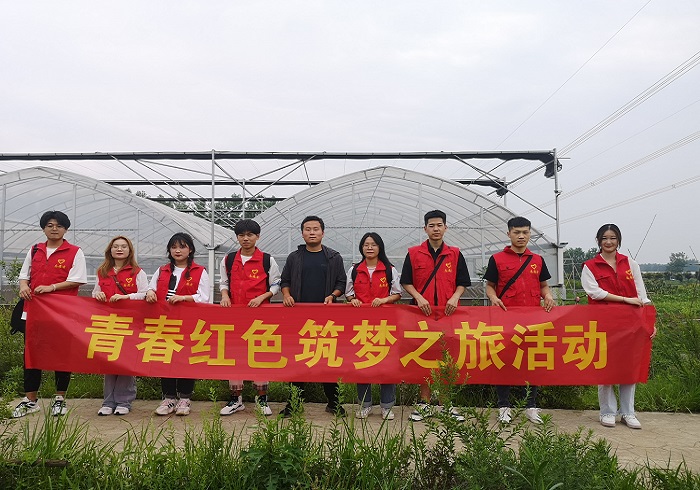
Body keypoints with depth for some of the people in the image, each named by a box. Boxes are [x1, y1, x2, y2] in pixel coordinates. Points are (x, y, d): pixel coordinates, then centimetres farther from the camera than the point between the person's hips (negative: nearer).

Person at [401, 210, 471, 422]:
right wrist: (419, 298, -11)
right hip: (422, 312, -1)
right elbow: (406, 282, 5)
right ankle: (424, 403, 13)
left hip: (449, 313, 1)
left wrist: (455, 298, -9)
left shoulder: (455, 254, 9)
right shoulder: (413, 254, 5)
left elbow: (462, 283, 9)